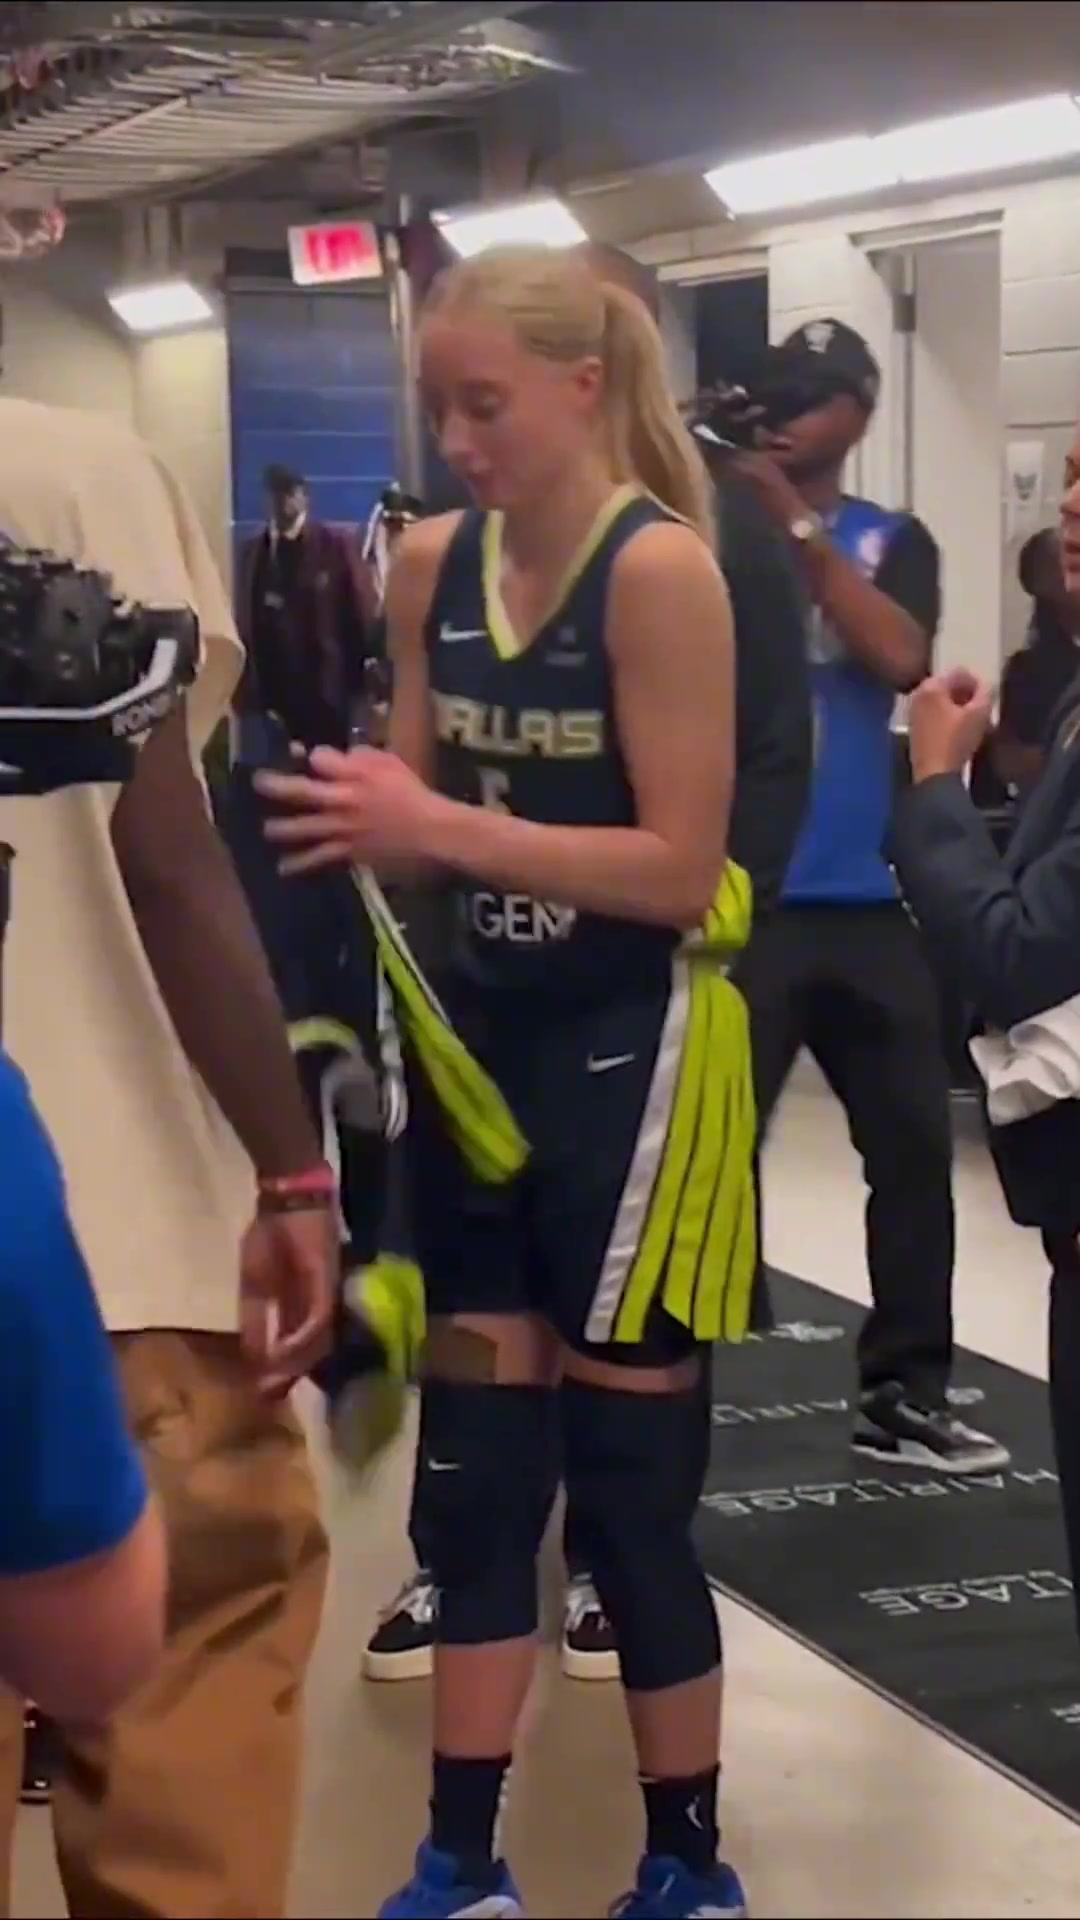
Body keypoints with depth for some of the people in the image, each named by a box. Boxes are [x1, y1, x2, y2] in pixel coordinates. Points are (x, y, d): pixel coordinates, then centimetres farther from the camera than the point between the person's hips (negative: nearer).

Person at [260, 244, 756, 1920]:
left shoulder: (661, 570, -16)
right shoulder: (433, 565, 4)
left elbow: (682, 868, -19)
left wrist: (442, 830, -24)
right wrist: (343, 813, -8)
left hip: (628, 1056, -6)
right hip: (479, 1040, 7)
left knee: (626, 1483, 2)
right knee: (475, 1463, 12)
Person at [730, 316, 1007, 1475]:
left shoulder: (890, 542, 8)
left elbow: (899, 656, -11)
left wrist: (798, 524, -16)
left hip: (866, 899, 4)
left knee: (914, 1145, 9)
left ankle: (903, 1391, 21)